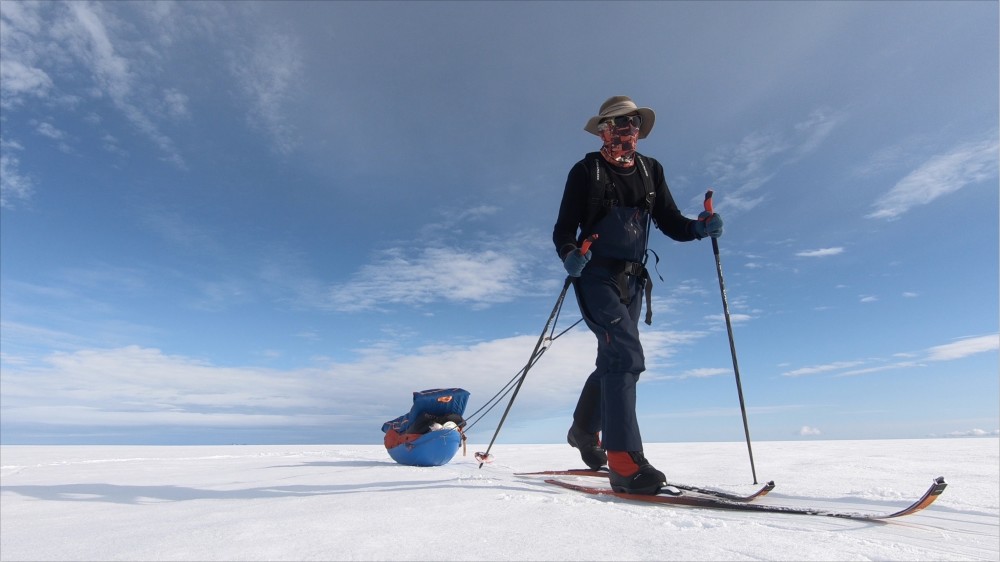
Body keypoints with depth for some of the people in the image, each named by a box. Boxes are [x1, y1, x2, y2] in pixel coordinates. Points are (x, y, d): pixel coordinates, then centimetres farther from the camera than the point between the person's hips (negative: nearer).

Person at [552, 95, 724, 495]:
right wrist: (570, 254, -28)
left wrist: (699, 227, -11)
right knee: (626, 356, -21)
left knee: (613, 361, 15)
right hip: (597, 276, -6)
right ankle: (624, 461, -18)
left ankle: (584, 431, 37)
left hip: (632, 280, 6)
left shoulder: (651, 171, 12)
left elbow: (670, 223, 9)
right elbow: (564, 229, -8)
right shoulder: (586, 170, -2)